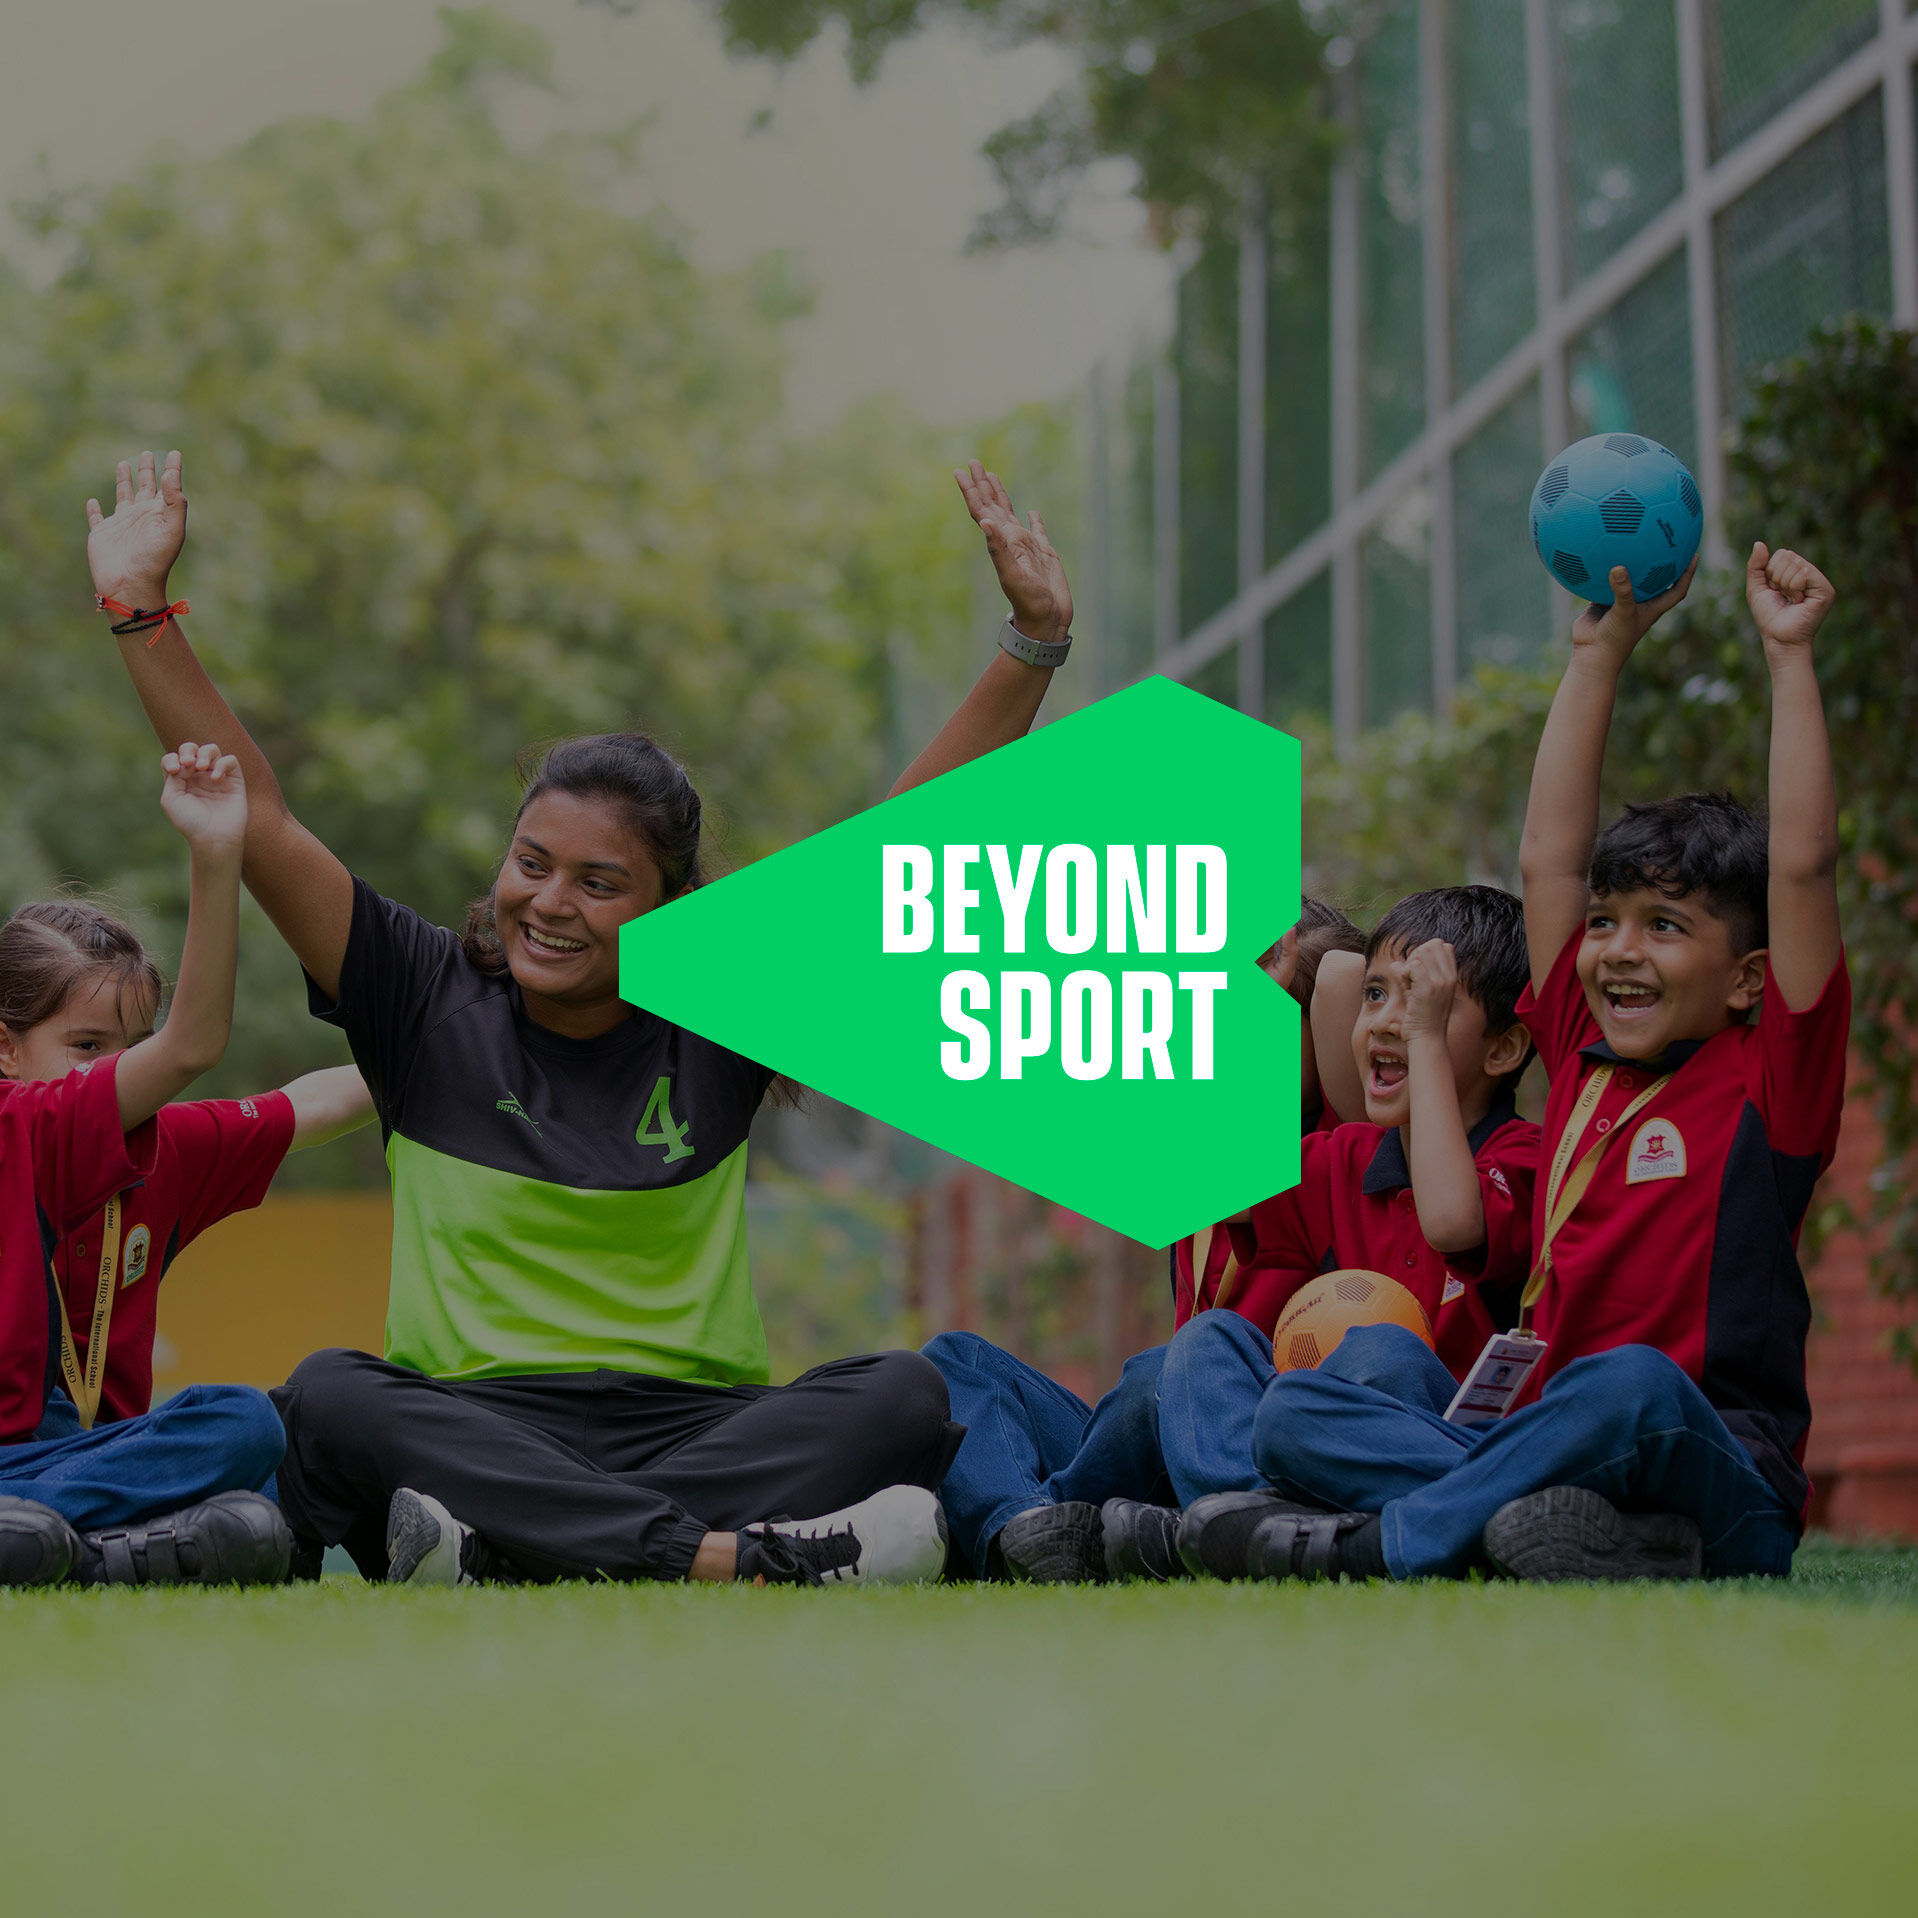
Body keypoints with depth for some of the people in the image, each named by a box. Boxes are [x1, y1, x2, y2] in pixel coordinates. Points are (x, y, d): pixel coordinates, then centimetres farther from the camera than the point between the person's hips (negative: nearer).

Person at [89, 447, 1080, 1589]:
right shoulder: (429, 1002, 9)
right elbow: (257, 818, 5)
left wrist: (1035, 642, 4)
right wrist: (140, 609, 0)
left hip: (697, 1428, 1)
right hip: (469, 1430, -1)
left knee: (905, 1394, -26)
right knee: (328, 1396, -33)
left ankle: (508, 1555, -42)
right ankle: (743, 1559, -47)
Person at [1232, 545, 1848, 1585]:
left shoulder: (1769, 1081, 2)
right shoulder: (1585, 1061, 16)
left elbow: (1802, 866, -7)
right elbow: (1548, 858, 21)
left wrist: (1788, 654, -3)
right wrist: (1599, 656, 23)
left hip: (1726, 1489, -6)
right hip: (1553, 1451, 6)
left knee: (1633, 1386, -40)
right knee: (1292, 1411, -14)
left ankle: (1380, 1544, -29)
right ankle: (1570, 1531, -33)